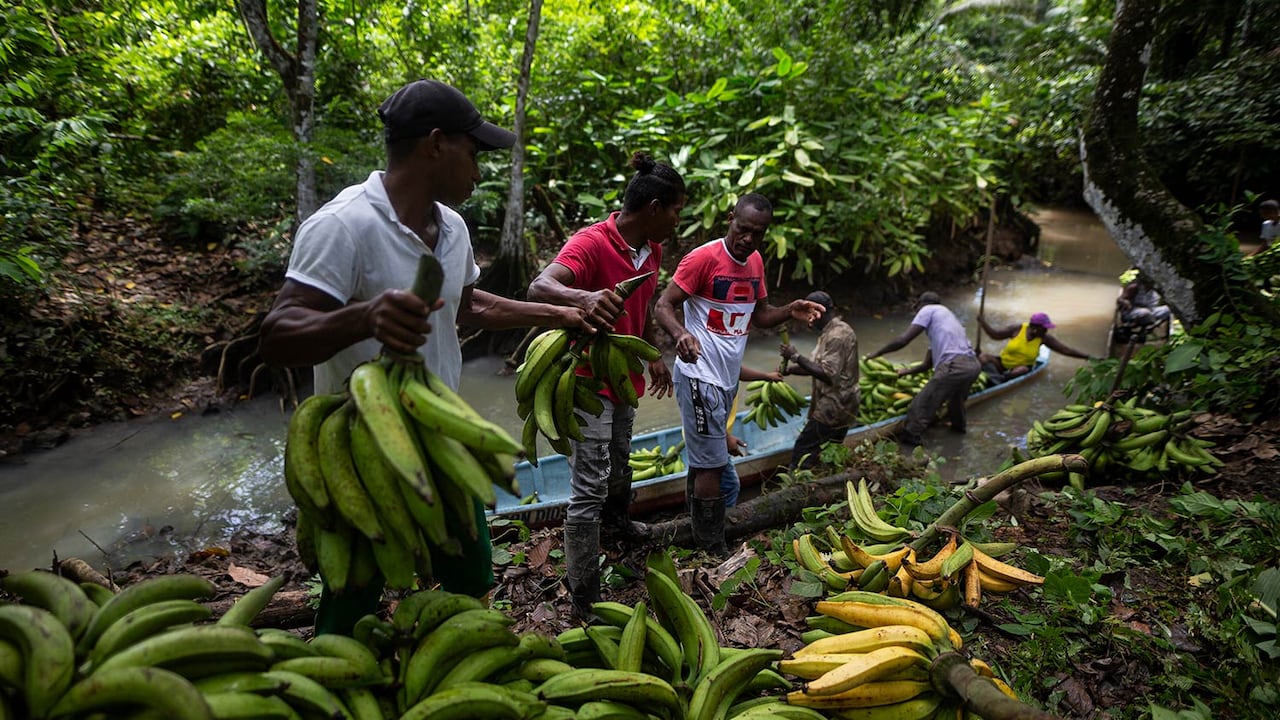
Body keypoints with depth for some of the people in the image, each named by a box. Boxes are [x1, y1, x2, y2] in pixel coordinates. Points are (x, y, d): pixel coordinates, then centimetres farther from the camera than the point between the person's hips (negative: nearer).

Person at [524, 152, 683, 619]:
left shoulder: (653, 249, 5)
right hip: (590, 378, -8)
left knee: (620, 462, 28)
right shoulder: (591, 243, -23)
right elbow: (539, 287, -40)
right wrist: (582, 297, -60)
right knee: (589, 486, -7)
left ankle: (618, 522, 56)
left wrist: (654, 357, 15)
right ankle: (584, 599, 5)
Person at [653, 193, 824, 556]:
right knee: (712, 463, -5)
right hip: (700, 375, -8)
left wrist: (789, 311, -4)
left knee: (704, 458, 19)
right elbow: (662, 305, -17)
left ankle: (695, 528, 35)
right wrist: (681, 334, -37)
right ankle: (714, 550, 8)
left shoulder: (756, 261, 9)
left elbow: (760, 314, 16)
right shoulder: (703, 258, -15)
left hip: (727, 376, 8)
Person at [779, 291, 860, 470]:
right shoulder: (831, 332, 14)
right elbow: (820, 367, 15)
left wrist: (797, 356, -22)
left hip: (833, 409, -10)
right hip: (838, 407, 10)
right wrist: (790, 369, 2)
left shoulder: (838, 335, -18)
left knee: (802, 452, -9)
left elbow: (828, 374, -25)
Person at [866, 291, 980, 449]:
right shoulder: (946, 315, 33)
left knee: (920, 407, 3)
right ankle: (958, 425, 61)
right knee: (955, 396, 38)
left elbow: (903, 340, -4)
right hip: (973, 365, 9)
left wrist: (878, 353, 7)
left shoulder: (929, 309, 8)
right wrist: (907, 371, 43)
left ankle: (908, 442, 13)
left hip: (954, 366, -9)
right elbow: (927, 364, 32)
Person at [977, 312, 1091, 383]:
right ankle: (997, 378, -50)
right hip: (1003, 363, 0)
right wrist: (983, 323, -15)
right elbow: (995, 335, -3)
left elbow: (1065, 349, -4)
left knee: (1023, 370, -36)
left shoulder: (1044, 338, -5)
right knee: (983, 356, -27)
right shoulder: (1017, 329, -10)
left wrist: (1086, 356, -10)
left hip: (1022, 366, 0)